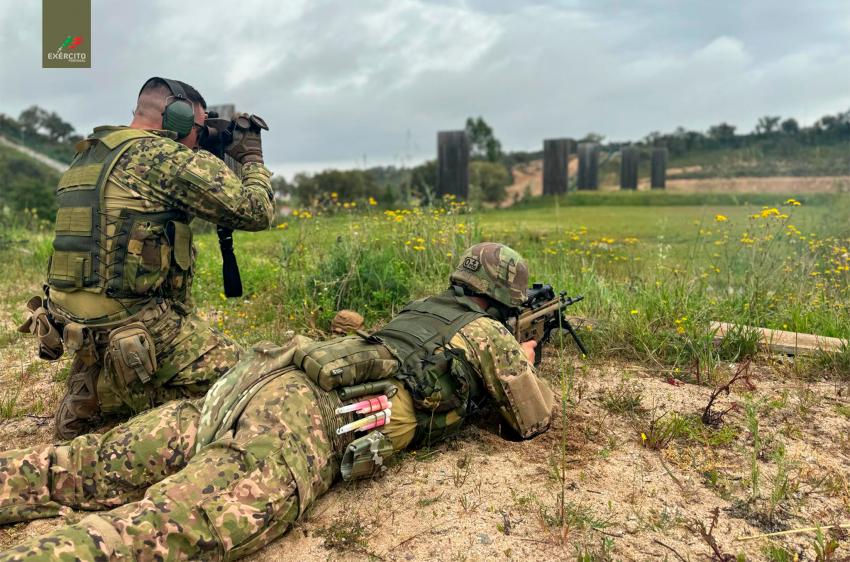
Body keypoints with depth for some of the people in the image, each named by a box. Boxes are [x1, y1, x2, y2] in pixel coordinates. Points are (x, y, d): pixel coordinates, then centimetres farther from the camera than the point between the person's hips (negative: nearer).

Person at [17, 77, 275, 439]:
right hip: (135, 324, -9)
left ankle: (91, 385, 15)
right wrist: (252, 157, 5)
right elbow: (255, 211, -15)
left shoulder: (86, 158, 14)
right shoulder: (164, 155, -12)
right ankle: (106, 396, 0)